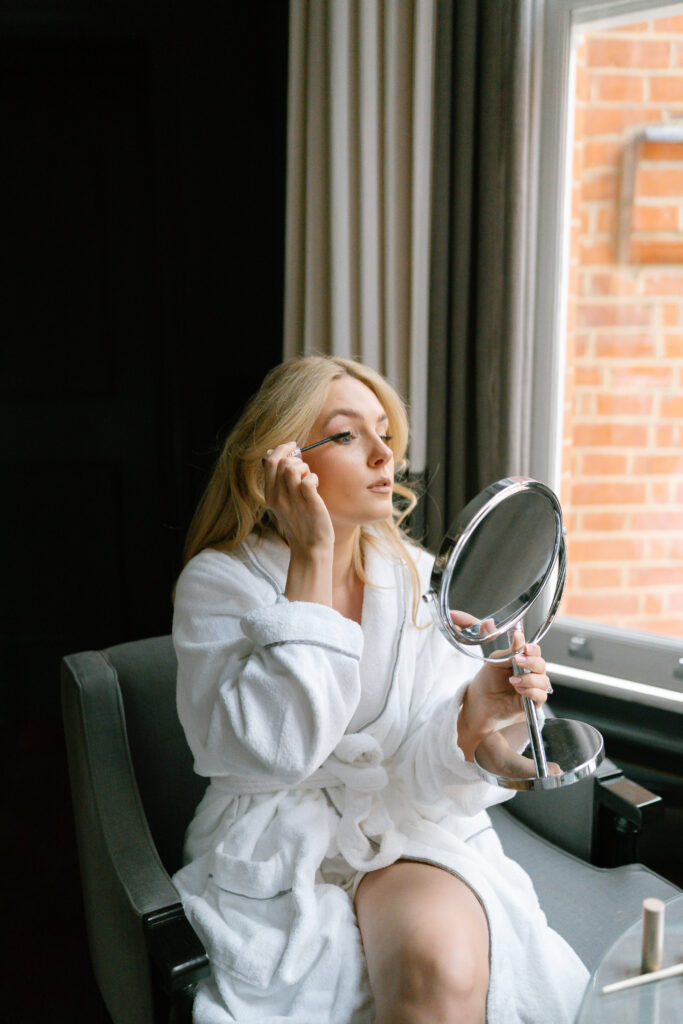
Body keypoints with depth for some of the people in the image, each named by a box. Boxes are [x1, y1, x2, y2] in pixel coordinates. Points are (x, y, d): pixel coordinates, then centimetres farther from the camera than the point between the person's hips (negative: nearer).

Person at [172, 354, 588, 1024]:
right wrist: (311, 559, -21)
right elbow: (272, 751, -21)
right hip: (282, 850, -2)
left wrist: (477, 712, -24)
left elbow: (425, 773, -1)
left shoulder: (419, 576, 3)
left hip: (414, 832, 3)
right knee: (436, 969, -26)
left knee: (443, 955, -28)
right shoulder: (219, 582, -7)